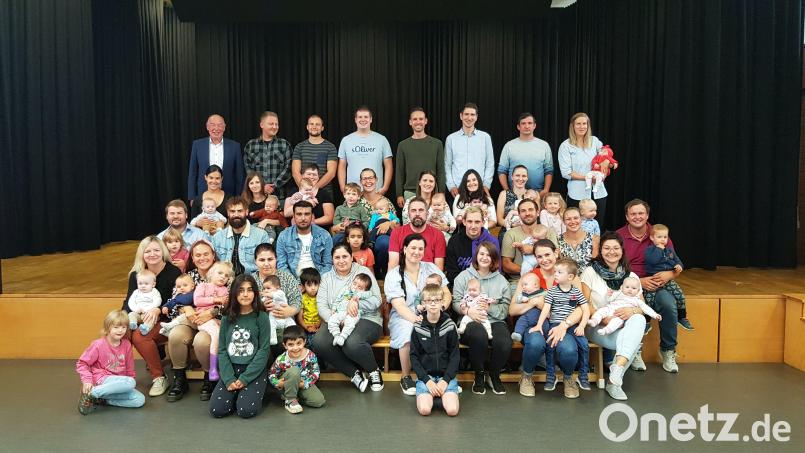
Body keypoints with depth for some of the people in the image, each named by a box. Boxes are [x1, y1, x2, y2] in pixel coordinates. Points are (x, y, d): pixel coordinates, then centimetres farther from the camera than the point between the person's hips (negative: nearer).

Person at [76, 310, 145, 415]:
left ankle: (102, 399, -13)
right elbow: (81, 363, -6)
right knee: (130, 382, -34)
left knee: (140, 400, -15)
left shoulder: (127, 344, 2)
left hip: (120, 382, 6)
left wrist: (131, 379, 3)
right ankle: (90, 393, -21)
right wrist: (87, 380, -17)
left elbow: (129, 368, 12)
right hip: (102, 380, -6)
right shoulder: (98, 345, -11)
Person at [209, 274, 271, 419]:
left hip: (254, 370, -3)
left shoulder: (261, 317, -3)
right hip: (231, 369, 3)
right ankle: (237, 394, 14)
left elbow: (263, 350, -7)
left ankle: (253, 392, 10)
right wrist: (229, 379, -11)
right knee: (217, 410, -15)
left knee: (246, 410, -22)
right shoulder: (227, 319, 6)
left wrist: (244, 379, -15)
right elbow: (222, 350, 3)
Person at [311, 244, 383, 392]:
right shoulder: (326, 277, 15)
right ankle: (354, 373, -9)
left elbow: (376, 300, -3)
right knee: (319, 342, -27)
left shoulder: (363, 272, 7)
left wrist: (357, 301, -20)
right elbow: (322, 305, 3)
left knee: (352, 343, -35)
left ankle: (374, 370, -3)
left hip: (365, 319, -3)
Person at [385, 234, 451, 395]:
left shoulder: (431, 269, 11)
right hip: (404, 318, -2)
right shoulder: (394, 275, 1)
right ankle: (406, 378, -15)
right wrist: (416, 319, -30)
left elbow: (446, 295, 5)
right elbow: (399, 306, -11)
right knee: (409, 331, -36)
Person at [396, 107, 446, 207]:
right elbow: (400, 172, 8)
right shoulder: (403, 145, 8)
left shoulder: (437, 144, 6)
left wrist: (441, 193, -1)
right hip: (410, 193, 1)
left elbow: (441, 171, 5)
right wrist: (399, 194, 2)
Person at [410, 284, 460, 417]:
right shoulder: (418, 327, -2)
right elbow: (414, 356, 0)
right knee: (424, 409, -23)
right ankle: (428, 394, 10)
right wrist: (427, 380, -12)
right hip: (425, 375, 0)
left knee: (452, 410, -21)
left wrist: (445, 380, -12)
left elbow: (454, 355, 0)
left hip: (446, 375, 0)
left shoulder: (449, 325, -1)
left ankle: (442, 394, 11)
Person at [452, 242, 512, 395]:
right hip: (470, 321, -2)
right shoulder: (464, 276, 11)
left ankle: (494, 376, 3)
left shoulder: (501, 280, 15)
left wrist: (489, 308, -12)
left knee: (504, 342, -30)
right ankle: (479, 376, -8)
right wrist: (468, 310, -16)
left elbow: (505, 308, 6)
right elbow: (456, 302, 3)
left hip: (495, 321, 2)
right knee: (479, 336, -37)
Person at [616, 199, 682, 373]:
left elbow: (678, 267, 10)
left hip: (656, 284, 2)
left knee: (669, 304, -28)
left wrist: (669, 274, -14)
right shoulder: (619, 237, 0)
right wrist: (639, 281, -16)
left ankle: (668, 351, -5)